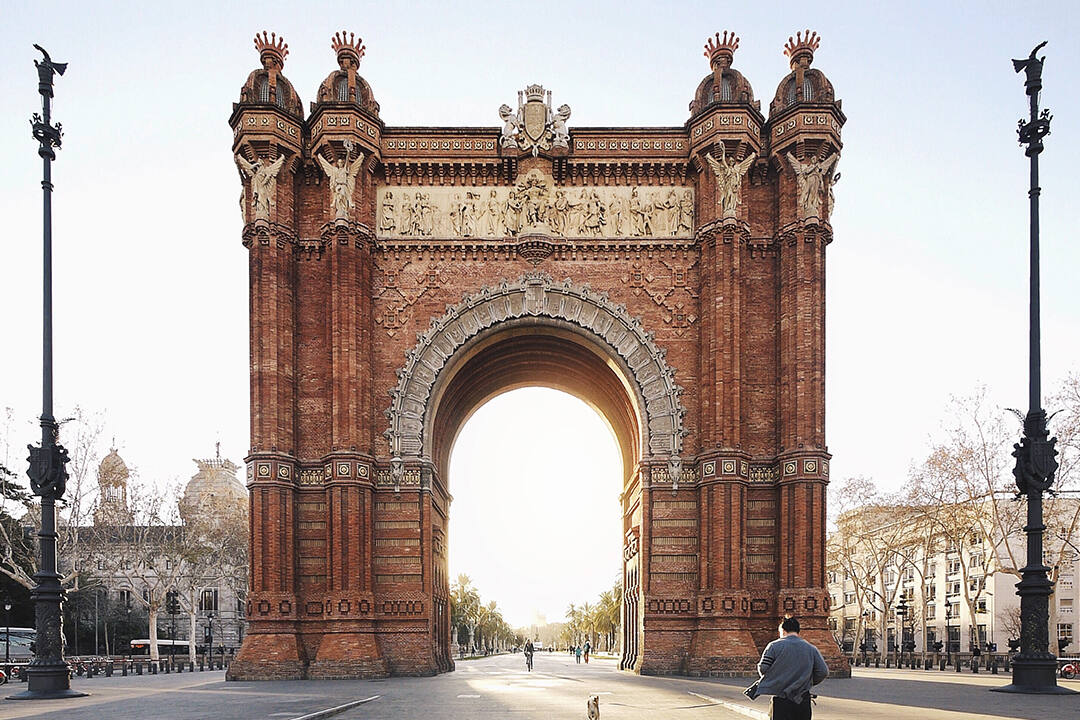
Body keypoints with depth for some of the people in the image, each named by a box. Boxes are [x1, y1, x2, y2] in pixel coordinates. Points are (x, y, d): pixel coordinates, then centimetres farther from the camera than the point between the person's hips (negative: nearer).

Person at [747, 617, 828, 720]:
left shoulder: (774, 646, -2)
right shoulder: (811, 649, 7)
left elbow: (763, 669, -6)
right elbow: (823, 672, 1)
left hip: (781, 700, -2)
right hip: (803, 701, 3)